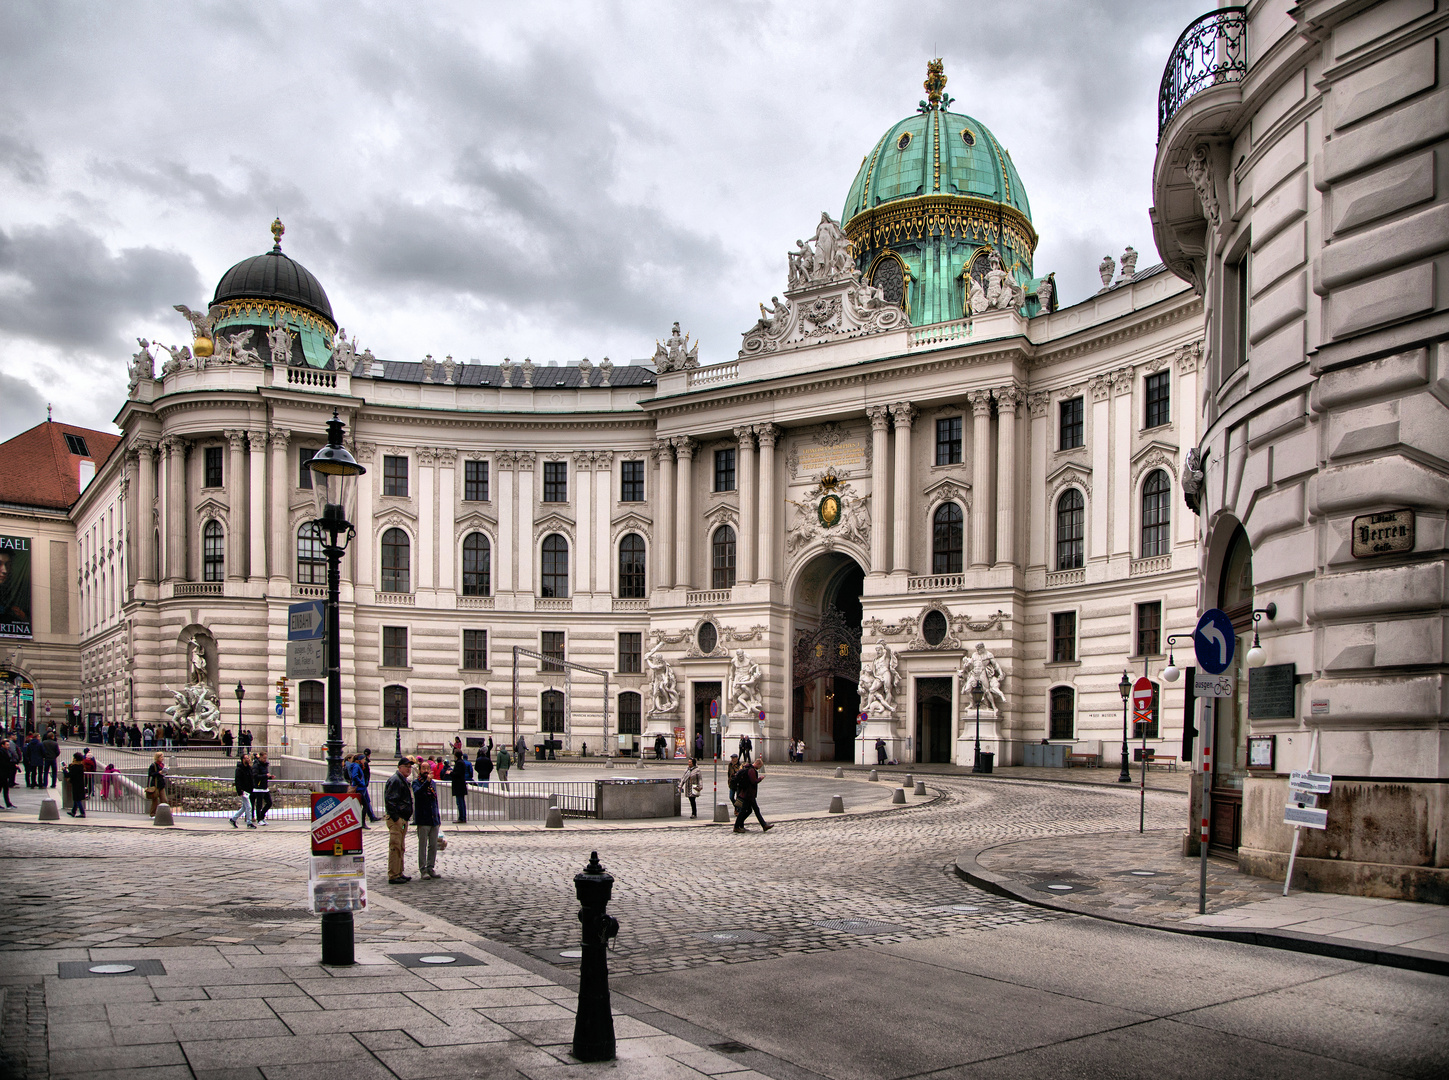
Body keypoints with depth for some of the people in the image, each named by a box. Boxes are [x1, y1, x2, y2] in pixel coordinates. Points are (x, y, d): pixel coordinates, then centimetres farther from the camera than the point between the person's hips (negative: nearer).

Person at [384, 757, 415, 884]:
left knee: (401, 848, 15)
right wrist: (395, 817, -21)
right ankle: (393, 876, -6)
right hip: (396, 819, -10)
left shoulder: (405, 781, 19)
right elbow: (389, 800, -20)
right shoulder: (395, 780, -13)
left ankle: (399, 873, 23)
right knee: (395, 847, -9)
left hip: (403, 819, 10)